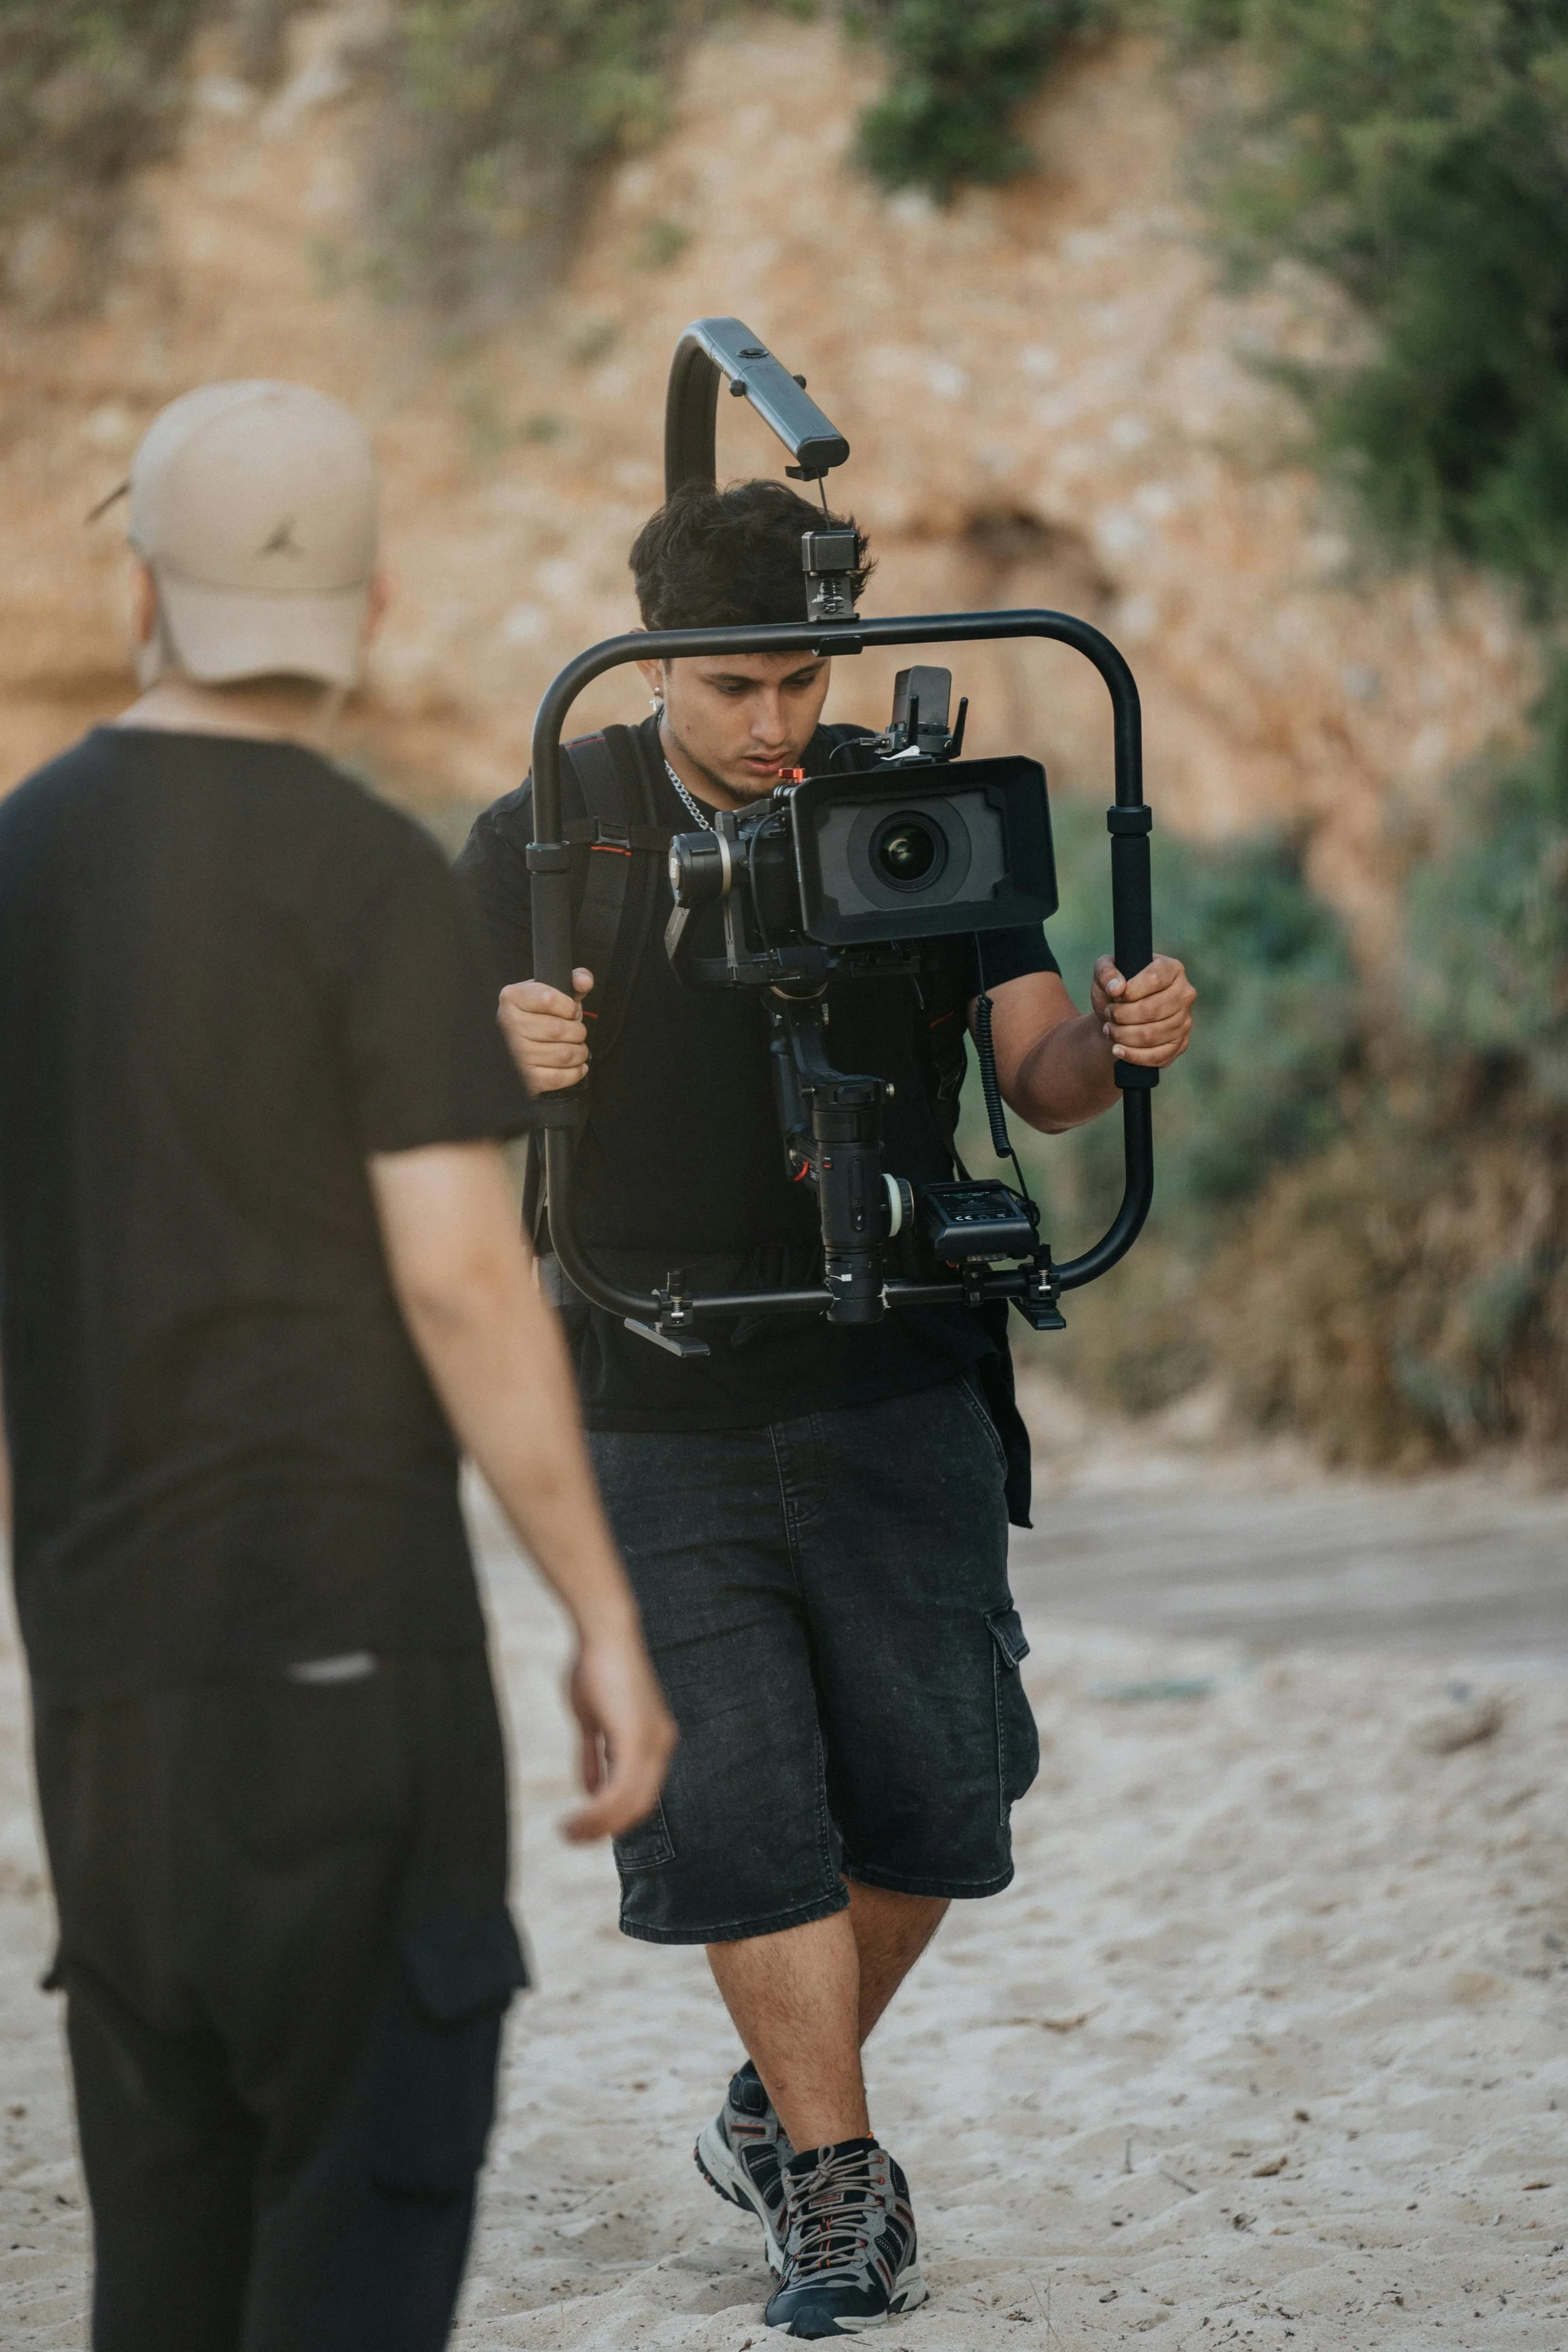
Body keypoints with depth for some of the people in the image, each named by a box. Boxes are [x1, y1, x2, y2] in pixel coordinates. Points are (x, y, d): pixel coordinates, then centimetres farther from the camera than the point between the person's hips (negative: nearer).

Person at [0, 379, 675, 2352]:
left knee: (172, 2176, 13)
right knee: (374, 2155, -4)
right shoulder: (372, 880, -9)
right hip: (338, 1615, -6)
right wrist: (609, 1627, -10)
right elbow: (459, 1275, -14)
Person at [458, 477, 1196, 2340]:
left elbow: (1037, 1074, 4)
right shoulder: (544, 837, 1)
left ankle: (781, 2115, 24)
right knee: (735, 1806, -6)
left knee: (927, 1790, 0)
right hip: (656, 1408, -1)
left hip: (892, 1389, 1)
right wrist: (499, 1057, -26)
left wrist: (1119, 1043, -20)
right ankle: (833, 2187, 8)